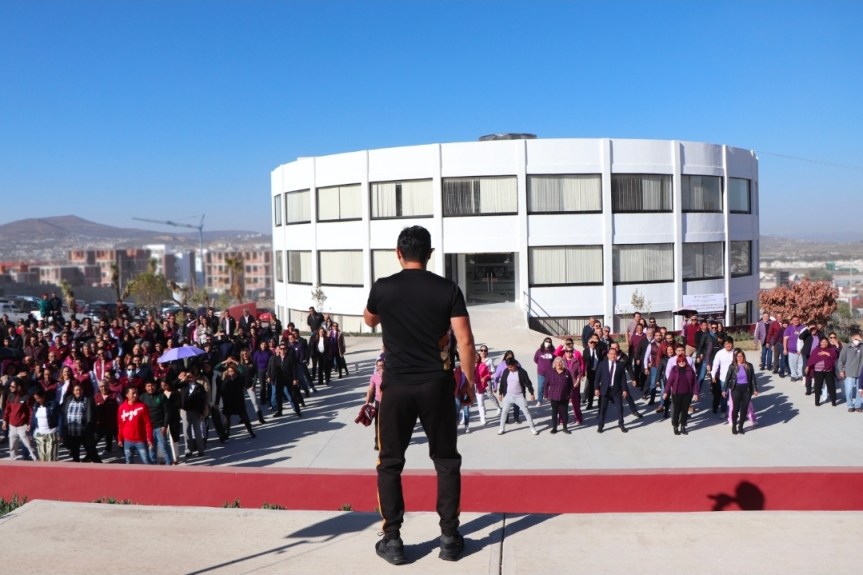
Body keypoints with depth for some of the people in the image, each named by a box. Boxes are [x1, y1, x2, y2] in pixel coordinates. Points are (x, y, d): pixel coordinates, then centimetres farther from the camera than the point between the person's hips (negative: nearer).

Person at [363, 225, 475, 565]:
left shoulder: (383, 288, -4)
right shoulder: (448, 289, -5)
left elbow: (370, 322, 17)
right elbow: (465, 340, -7)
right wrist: (469, 380, 4)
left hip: (396, 386, 0)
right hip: (436, 385, 0)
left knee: (390, 463, 11)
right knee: (446, 461, 13)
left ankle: (392, 540, 14)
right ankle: (449, 537, 16)